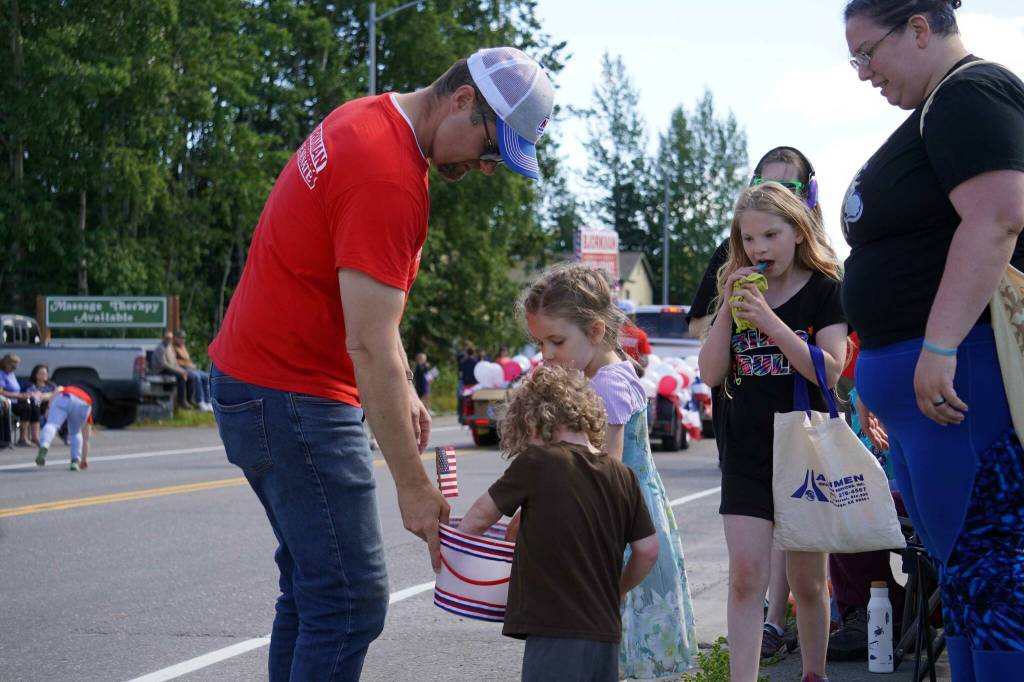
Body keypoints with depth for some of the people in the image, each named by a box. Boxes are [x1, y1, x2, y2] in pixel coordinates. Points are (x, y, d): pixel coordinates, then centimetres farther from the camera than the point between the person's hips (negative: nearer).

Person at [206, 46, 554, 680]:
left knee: (315, 588, 15)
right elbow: (370, 347, -25)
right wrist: (414, 486, -21)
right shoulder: (388, 177, -23)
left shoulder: (370, 119, 8)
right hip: (294, 395, -11)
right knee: (353, 600, -10)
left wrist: (402, 387, 12)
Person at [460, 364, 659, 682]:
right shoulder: (622, 475, 8)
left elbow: (479, 517, 4)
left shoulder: (536, 462, -6)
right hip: (605, 631, 6)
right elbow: (647, 550, 9)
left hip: (556, 634, -6)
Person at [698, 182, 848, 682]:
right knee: (745, 578, -7)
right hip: (746, 454, 3)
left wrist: (771, 322, -22)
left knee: (807, 581, 8)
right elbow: (712, 373, 1)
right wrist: (728, 307, -10)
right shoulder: (738, 292, 8)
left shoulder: (824, 290, -3)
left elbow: (830, 371, -14)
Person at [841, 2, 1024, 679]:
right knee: (958, 570, 10)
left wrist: (940, 346, -27)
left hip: (962, 368, -11)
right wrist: (881, 370, 28)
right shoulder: (935, 111, 22)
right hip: (922, 378, 11)